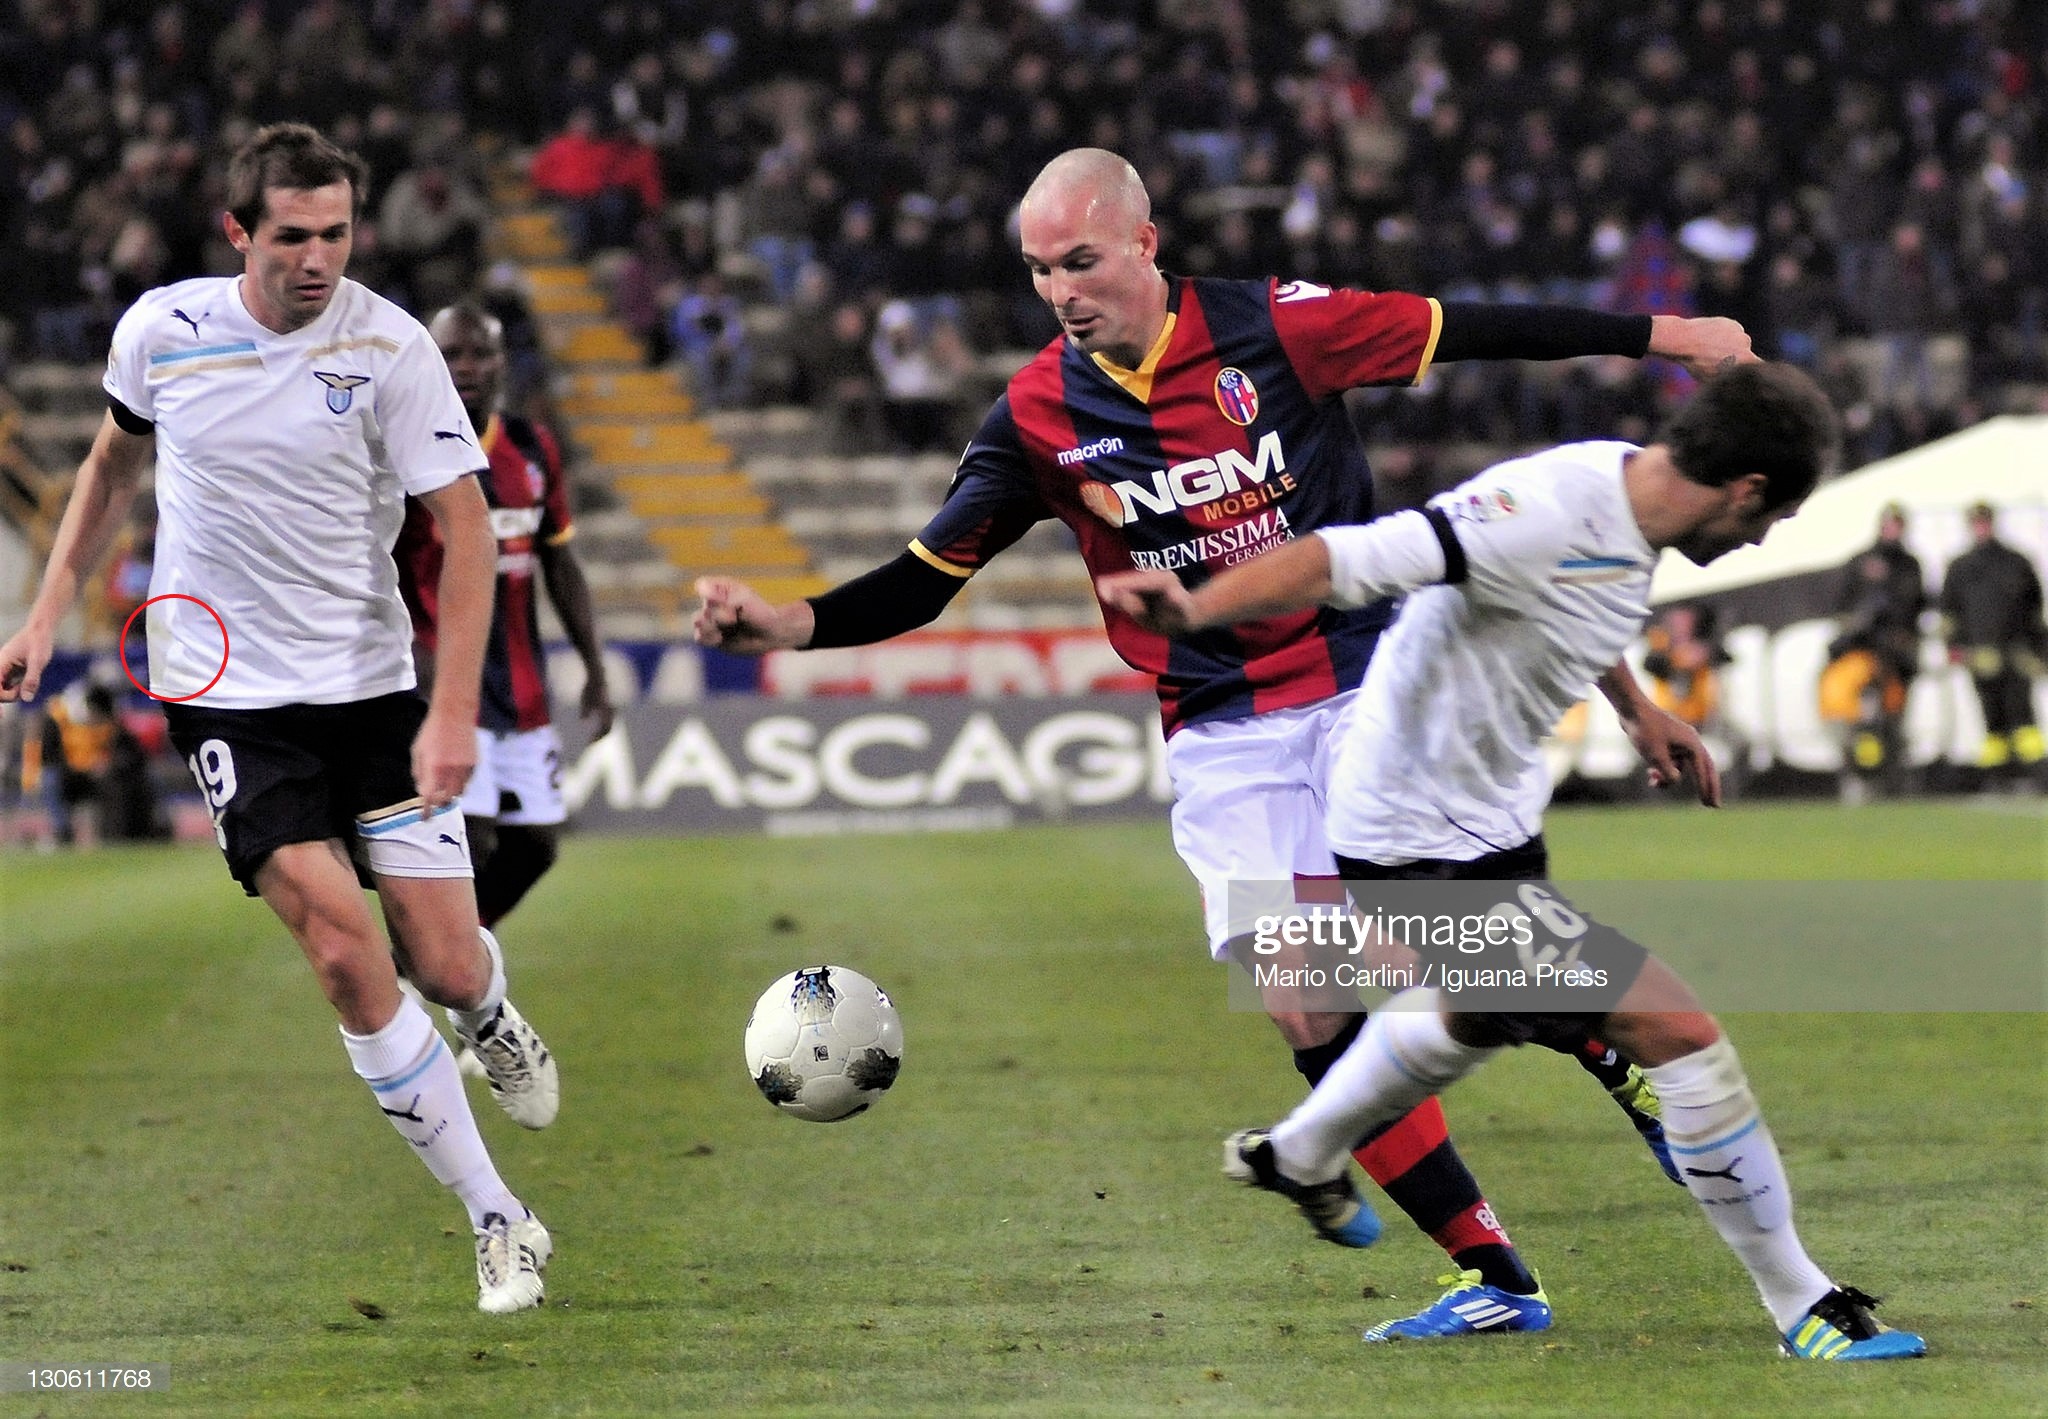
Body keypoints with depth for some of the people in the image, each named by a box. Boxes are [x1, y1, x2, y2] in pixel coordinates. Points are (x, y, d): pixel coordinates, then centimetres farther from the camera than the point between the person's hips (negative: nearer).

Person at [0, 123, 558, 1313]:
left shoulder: (388, 345, -11)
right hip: (230, 699, 0)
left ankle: (493, 1017, 39)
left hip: (373, 685, 0)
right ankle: (498, 1220, -4)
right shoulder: (160, 331, -4)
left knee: (444, 963, -3)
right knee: (348, 957, -15)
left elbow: (466, 525, -9)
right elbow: (115, 465, 17)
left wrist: (455, 710, -17)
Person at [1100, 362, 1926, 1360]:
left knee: (1471, 1020, 38)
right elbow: (1352, 561, -37)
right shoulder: (1550, 508, -29)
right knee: (1677, 1030, -14)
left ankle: (1293, 1157, 64)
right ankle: (1802, 1307, -2)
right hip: (1431, 851, -11)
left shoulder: (1624, 497, 1)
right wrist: (1191, 610, -51)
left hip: (1491, 817, 11)